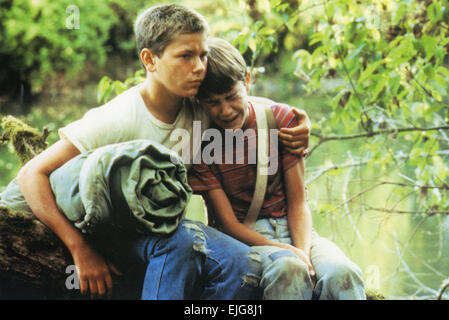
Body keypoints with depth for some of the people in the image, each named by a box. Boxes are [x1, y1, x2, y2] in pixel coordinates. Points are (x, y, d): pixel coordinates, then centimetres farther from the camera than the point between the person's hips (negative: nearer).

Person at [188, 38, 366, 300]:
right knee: (289, 272, -38)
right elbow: (228, 222, -8)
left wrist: (302, 251, -19)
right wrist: (286, 252, -22)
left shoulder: (283, 119, 0)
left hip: (290, 229, 2)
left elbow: (298, 203, 1)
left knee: (342, 274, -32)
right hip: (243, 236, -2)